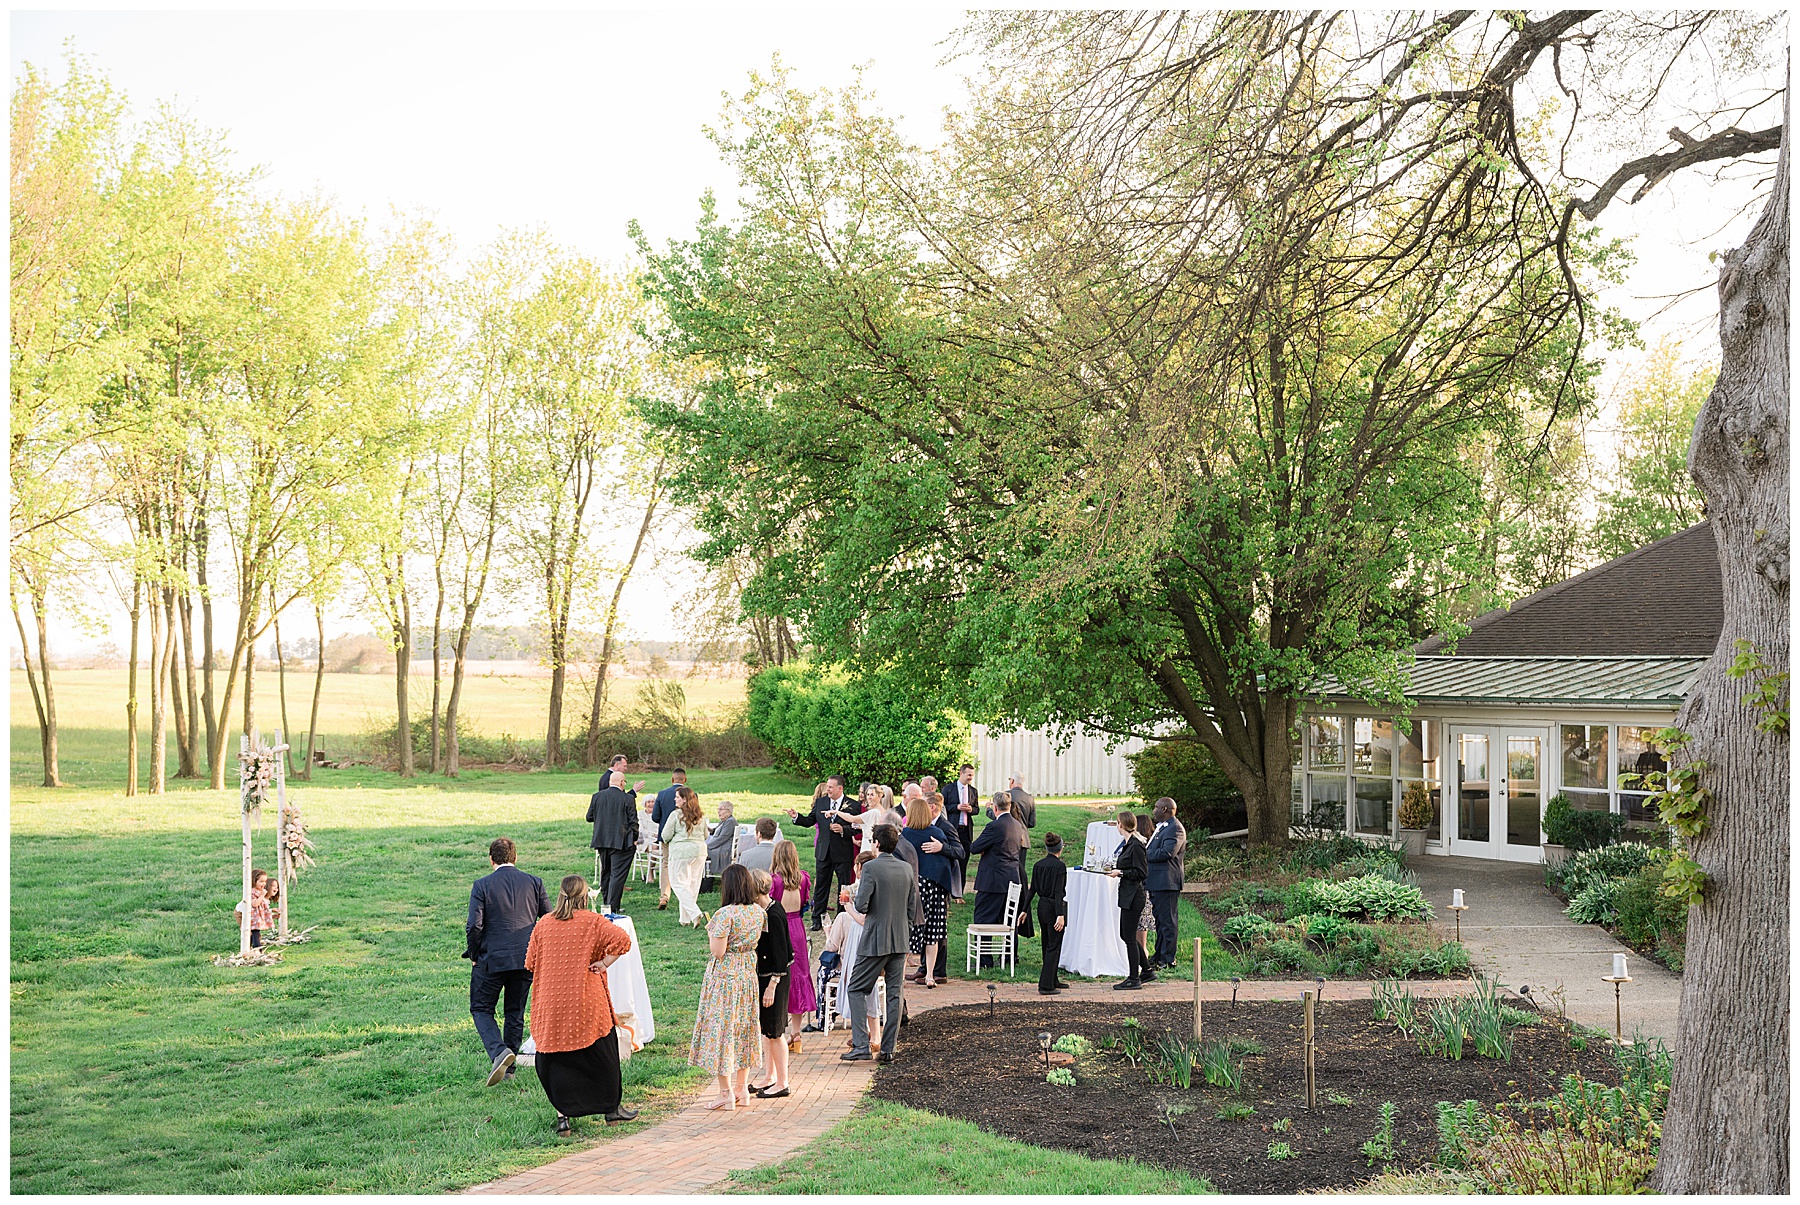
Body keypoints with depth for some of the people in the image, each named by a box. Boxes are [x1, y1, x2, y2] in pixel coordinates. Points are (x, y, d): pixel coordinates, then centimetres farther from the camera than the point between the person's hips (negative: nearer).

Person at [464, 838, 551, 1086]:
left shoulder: (482, 885, -6)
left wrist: (474, 955, 2)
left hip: (492, 959, -3)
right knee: (515, 1012, 17)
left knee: (481, 1009, 10)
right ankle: (508, 1067, 20)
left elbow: (475, 926, -13)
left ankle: (499, 1052, -13)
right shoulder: (534, 882, 3)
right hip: (527, 959, 3)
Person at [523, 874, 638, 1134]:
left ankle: (562, 1115, 6)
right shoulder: (592, 921, -5)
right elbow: (622, 940, -18)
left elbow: (530, 963, 9)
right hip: (586, 1004, -2)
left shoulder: (543, 924, 5)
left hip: (550, 1005, 2)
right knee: (601, 1053, 13)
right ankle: (612, 1108, 22)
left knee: (556, 1058, 10)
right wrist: (604, 963, -8)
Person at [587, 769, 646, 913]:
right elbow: (633, 821, -9)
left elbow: (589, 817, 10)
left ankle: (607, 903, 25)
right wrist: (634, 839, 4)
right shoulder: (628, 799, -10)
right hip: (620, 842, -5)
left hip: (602, 841, 5)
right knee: (617, 874, -3)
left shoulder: (597, 796, 2)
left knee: (605, 873, 18)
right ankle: (612, 907, -7)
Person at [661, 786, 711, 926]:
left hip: (681, 851, -6)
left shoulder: (676, 814, -9)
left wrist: (667, 842, 17)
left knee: (679, 884, -1)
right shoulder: (701, 816, 9)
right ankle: (686, 918, 15)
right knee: (693, 884, 11)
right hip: (700, 851, 6)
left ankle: (696, 914, -17)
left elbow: (666, 835, -5)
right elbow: (705, 835, 18)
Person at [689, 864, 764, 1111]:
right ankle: (742, 1088, 23)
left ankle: (726, 1093, 4)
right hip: (749, 974, 7)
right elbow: (757, 943, 9)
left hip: (724, 976, -7)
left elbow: (717, 951, -19)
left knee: (721, 1028, 1)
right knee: (743, 1027, 16)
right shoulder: (759, 912, 1)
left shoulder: (725, 914, -20)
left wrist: (711, 931, -3)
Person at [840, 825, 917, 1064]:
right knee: (894, 993, 9)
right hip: (900, 941, 6)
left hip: (875, 941, -5)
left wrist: (856, 899, 5)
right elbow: (913, 908, 10)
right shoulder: (907, 870, 5)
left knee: (856, 989, 5)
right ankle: (888, 1049, 10)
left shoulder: (871, 868, -13)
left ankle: (861, 1046, -2)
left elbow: (861, 905, -17)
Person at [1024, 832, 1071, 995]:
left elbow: (1032, 890, 10)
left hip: (1042, 906, 7)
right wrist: (1061, 915, -23)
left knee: (1047, 945, 18)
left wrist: (1024, 909, 16)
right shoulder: (1059, 866, -14)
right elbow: (1058, 892, -20)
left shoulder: (1038, 865, 6)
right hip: (1055, 907, -7)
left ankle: (1053, 980, 29)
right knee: (1054, 947, -3)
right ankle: (1045, 986, -7)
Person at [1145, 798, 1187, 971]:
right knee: (1160, 920, 17)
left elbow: (1167, 852, -24)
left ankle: (1167, 959, -2)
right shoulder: (1161, 827, 20)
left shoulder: (1175, 828, -14)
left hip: (1167, 882, -11)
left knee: (1167, 921, -5)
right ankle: (1159, 955, 25)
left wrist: (1146, 855, -13)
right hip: (1155, 882, 11)